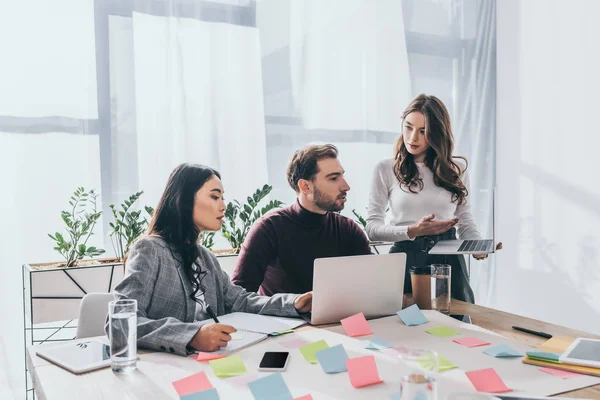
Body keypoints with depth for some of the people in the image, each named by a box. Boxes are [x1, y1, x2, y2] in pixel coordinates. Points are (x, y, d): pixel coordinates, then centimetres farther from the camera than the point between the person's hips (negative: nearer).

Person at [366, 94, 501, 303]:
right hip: (405, 259, -2)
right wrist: (412, 231, -20)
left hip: (449, 260, 2)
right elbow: (372, 227, -4)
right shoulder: (385, 169, -2)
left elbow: (465, 218, 13)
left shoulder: (457, 168, 7)